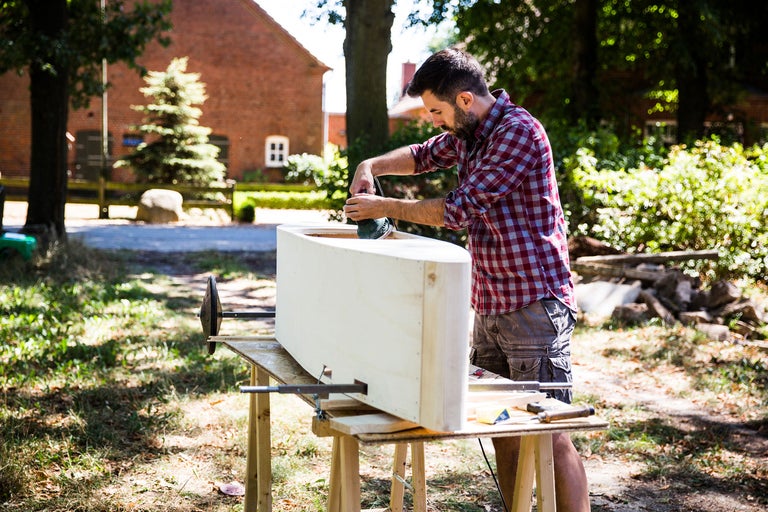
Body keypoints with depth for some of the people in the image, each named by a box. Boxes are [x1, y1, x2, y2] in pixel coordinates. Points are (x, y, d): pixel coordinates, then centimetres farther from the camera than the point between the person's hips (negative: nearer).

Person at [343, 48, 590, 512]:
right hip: (490, 304, 9)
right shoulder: (467, 133, 11)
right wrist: (372, 166, 11)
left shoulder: (519, 133, -16)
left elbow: (458, 209, -20)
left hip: (535, 304, -9)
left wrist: (385, 207, -9)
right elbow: (424, 156, 31)